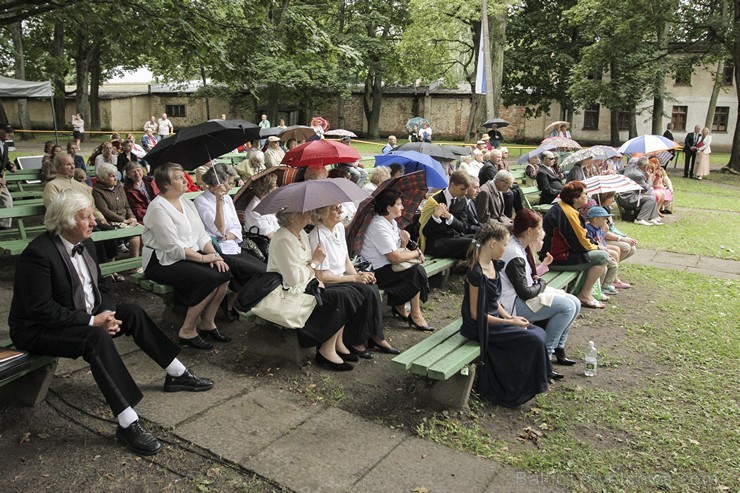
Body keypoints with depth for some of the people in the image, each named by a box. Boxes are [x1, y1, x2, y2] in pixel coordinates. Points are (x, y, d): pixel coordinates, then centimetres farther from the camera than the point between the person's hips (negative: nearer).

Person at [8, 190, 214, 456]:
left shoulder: (84, 243, 0)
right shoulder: (38, 254, -25)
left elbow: (100, 284, 9)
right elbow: (41, 310, -27)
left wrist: (107, 311, -11)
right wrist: (92, 321, -27)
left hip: (83, 314, 9)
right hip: (39, 329, -9)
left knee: (132, 312, -4)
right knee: (98, 338, -33)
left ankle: (177, 374, 7)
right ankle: (127, 424, -34)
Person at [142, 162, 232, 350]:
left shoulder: (186, 202, 10)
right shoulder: (158, 208, -16)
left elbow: (201, 234, 8)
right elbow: (173, 247, -21)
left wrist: (214, 254, -9)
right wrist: (204, 258, -21)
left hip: (190, 256, 8)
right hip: (163, 262, -8)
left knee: (224, 273, -14)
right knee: (210, 278, -26)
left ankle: (208, 323, 3)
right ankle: (187, 331, -11)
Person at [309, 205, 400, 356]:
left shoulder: (339, 227, 8)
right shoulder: (317, 237, -19)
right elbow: (321, 276, -19)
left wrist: (359, 274, -4)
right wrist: (355, 278, -18)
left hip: (342, 278, 8)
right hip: (327, 286, -8)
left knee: (373, 288, -18)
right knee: (367, 292, -25)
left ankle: (376, 337, -8)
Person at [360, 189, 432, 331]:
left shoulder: (392, 222, 9)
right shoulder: (378, 226, -21)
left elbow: (397, 251, 12)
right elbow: (396, 257, -23)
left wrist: (404, 244, -10)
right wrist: (417, 253, -8)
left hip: (386, 266, 9)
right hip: (375, 272, -9)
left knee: (417, 269, -8)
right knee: (416, 271, -16)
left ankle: (399, 308, 7)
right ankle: (415, 315, -2)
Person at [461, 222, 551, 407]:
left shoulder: (493, 265, 5)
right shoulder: (477, 273, -23)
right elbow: (476, 314, -20)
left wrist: (510, 317, -1)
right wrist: (510, 322, -16)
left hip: (494, 318, 9)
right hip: (482, 326, -9)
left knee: (539, 333, 2)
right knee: (533, 340, -14)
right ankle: (515, 392, 3)